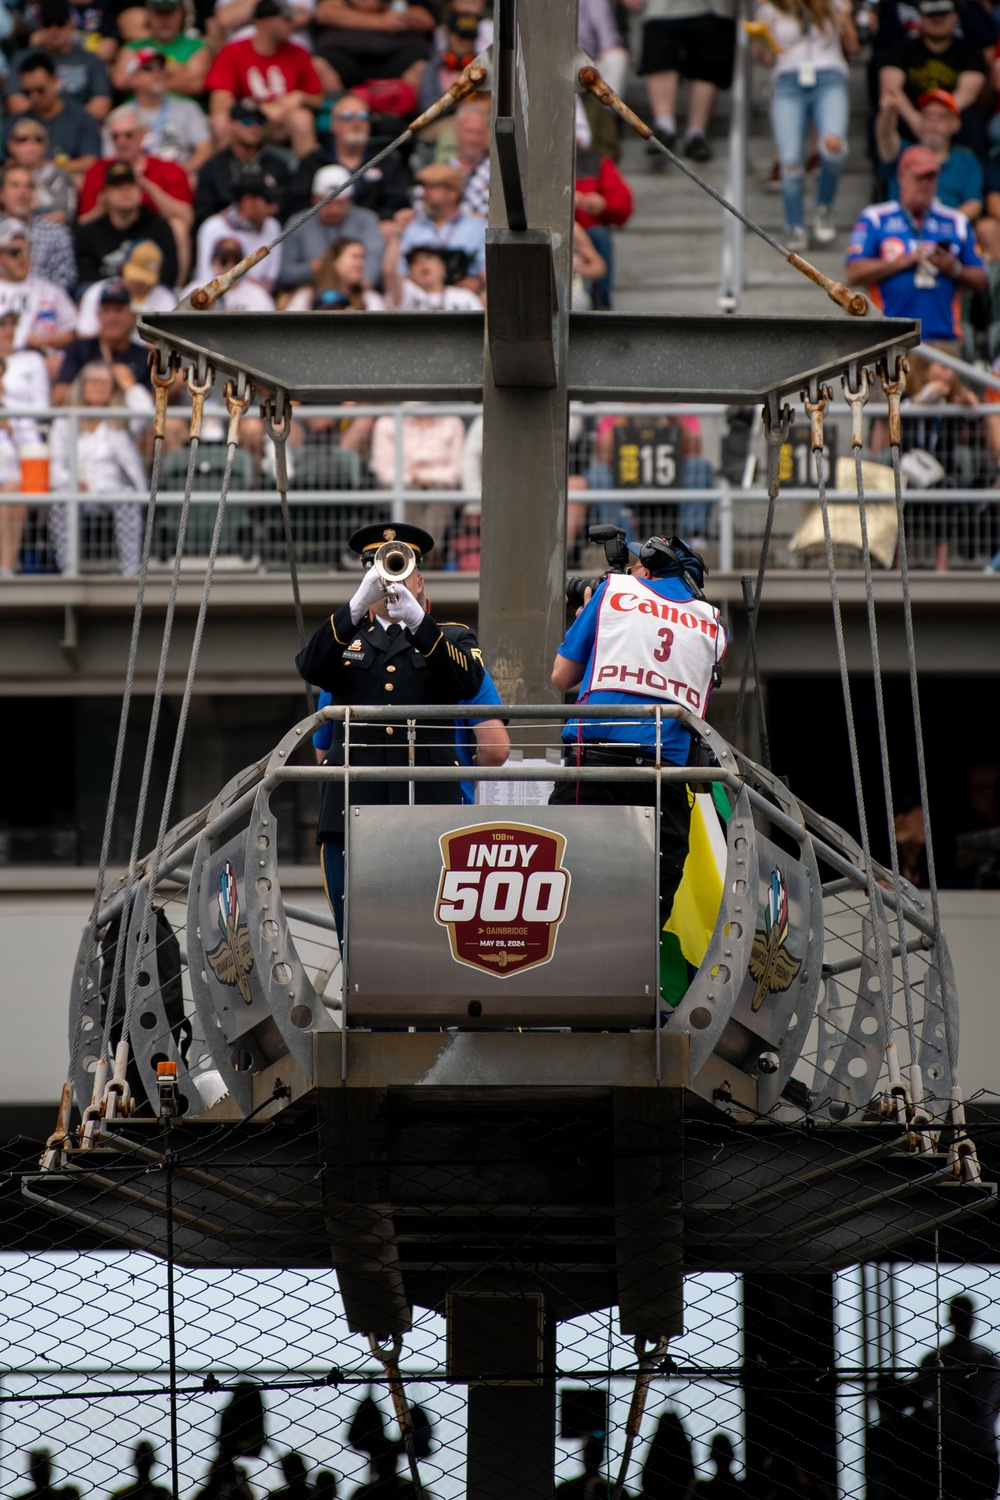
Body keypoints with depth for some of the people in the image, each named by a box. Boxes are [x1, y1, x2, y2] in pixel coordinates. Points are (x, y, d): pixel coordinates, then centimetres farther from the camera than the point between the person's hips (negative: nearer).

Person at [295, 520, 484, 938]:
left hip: (427, 808, -1)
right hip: (353, 809, 1)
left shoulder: (452, 639, 16)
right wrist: (357, 606, -18)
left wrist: (417, 621, -19)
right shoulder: (344, 640, 19)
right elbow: (310, 668, -4)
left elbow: (468, 682, -7)